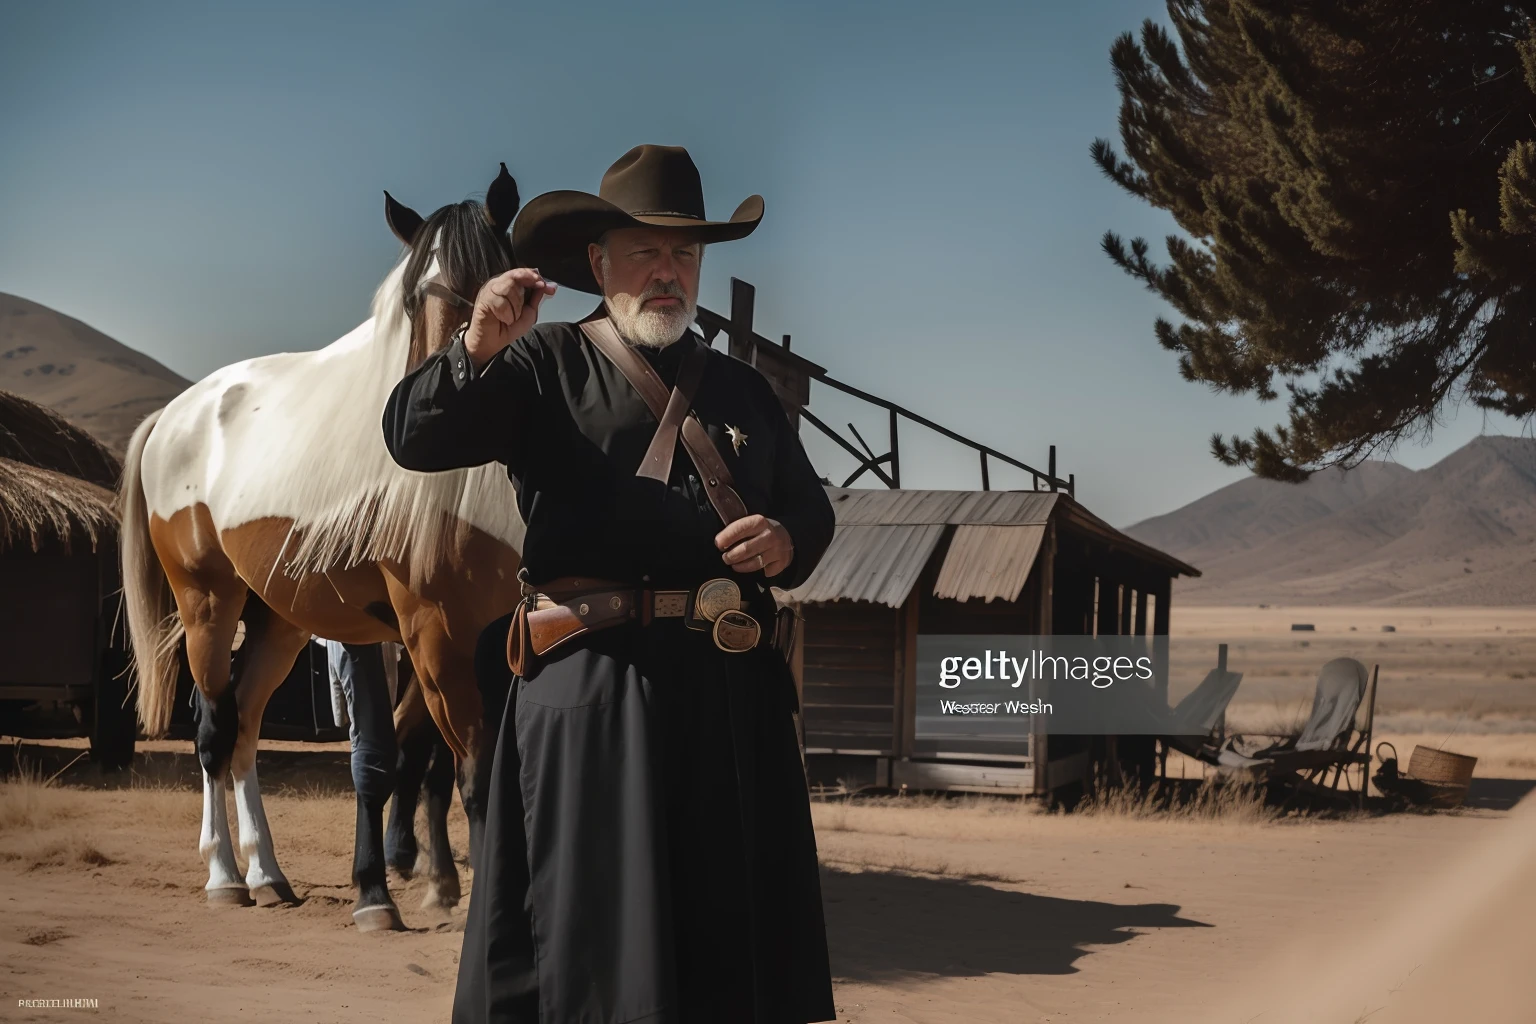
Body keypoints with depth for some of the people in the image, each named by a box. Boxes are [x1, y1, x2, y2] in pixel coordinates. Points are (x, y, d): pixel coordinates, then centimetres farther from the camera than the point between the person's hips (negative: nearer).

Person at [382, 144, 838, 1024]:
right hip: (591, 680, -4)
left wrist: (787, 542, -2)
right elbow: (415, 440, -7)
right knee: (593, 936, -1)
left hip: (732, 687, 4)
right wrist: (477, 352, -25)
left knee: (738, 932, 7)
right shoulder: (543, 367, 6)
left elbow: (813, 511, 22)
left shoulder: (744, 389, 20)